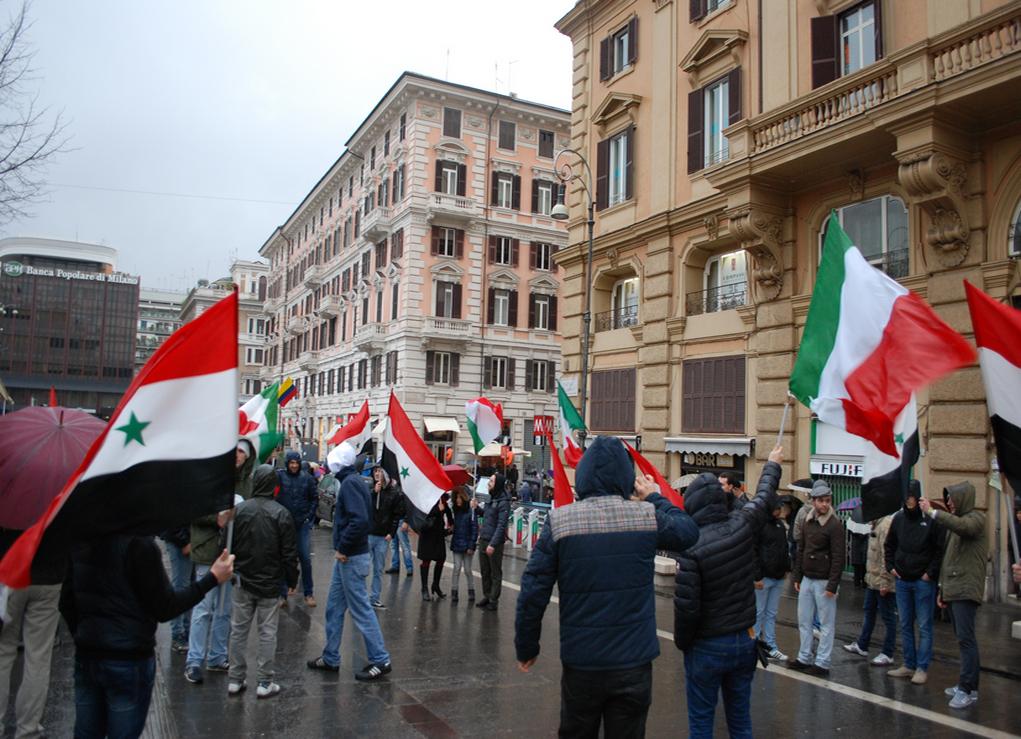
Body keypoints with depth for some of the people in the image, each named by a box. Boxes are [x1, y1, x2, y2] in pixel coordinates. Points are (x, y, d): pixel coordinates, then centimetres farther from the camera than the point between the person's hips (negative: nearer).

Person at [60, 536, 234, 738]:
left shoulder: (80, 540, 1)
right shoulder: (138, 541, -19)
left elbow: (66, 602, 10)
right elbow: (163, 608, -13)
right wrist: (212, 578, -8)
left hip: (86, 656, 6)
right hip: (129, 661, -6)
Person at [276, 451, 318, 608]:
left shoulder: (307, 478, 0)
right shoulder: (279, 475, -5)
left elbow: (315, 498, 5)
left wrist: (309, 516, -1)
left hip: (302, 524, 1)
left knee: (305, 558, 4)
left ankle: (309, 593, 16)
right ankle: (282, 594, 15)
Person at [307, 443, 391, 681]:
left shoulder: (350, 483, -17)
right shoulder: (353, 481, 12)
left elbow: (360, 520, -28)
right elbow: (361, 518, 17)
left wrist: (343, 548, -19)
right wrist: (342, 548, 13)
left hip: (351, 558, -10)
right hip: (347, 556, 10)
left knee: (360, 609, -3)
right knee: (334, 607, 16)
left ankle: (380, 660, 5)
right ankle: (330, 658, 26)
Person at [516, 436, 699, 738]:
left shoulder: (559, 520, -10)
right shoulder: (647, 515, -8)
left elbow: (533, 593, -9)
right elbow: (689, 532, 12)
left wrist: (526, 647, 4)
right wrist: (655, 498, 24)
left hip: (580, 663, 0)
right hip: (634, 662, 0)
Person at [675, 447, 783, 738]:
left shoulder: (691, 546, -24)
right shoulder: (742, 526, -10)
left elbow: (686, 605, -21)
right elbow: (764, 496, 11)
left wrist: (681, 642, -2)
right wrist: (772, 466, 31)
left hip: (706, 647, -5)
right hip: (745, 641, 5)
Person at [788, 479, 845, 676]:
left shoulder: (834, 525, -13)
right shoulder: (807, 521, 8)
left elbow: (839, 557, -15)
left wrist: (832, 585, -18)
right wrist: (797, 577, 11)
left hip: (824, 581, -7)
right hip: (806, 579, 7)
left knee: (826, 623, 3)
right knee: (804, 621, 12)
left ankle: (822, 663, 10)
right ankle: (804, 658, 23)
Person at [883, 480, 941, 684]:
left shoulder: (931, 520, -12)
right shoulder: (899, 518, 4)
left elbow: (941, 550, -10)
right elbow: (889, 545, 16)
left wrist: (931, 572, -12)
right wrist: (891, 566, 8)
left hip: (923, 581, -5)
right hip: (902, 581, 6)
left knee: (924, 626, 3)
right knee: (905, 625, 12)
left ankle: (922, 668, 10)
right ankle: (909, 665, 22)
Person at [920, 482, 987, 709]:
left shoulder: (976, 518, -5)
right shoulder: (954, 522, 20)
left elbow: (963, 527, -31)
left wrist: (933, 512, -28)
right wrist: (942, 589, 20)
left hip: (966, 590, -8)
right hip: (952, 590, 9)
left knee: (965, 638, -10)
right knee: (962, 638, 11)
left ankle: (968, 690, -9)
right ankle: (967, 684, 16)